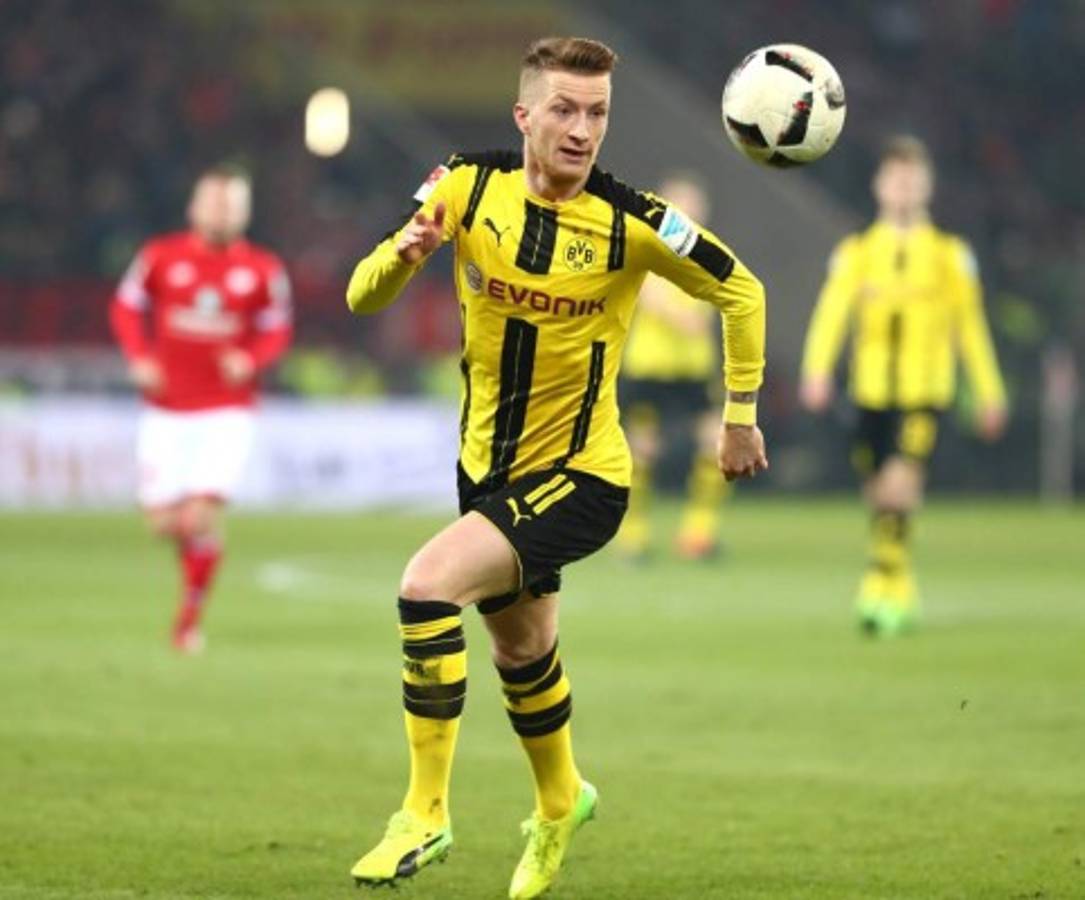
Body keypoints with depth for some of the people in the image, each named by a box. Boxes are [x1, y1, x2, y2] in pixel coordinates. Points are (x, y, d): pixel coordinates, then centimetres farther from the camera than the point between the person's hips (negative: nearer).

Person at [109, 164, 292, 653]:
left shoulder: (262, 270, -2)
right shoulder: (161, 256, -2)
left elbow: (276, 329, 8)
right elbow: (126, 305, 9)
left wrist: (251, 359, -12)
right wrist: (139, 357, -5)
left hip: (226, 413, -1)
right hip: (166, 412, 1)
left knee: (200, 517, -15)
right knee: (163, 520, -1)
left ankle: (190, 615, 4)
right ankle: (196, 542, 36)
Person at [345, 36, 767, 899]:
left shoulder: (631, 222, -18)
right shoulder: (469, 188, -9)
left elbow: (741, 292, -2)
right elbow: (363, 296, -6)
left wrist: (740, 415, 0)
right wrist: (405, 254, -27)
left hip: (580, 474, -5)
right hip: (487, 464, 5)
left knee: (429, 585, -26)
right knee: (520, 651, 23)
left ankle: (426, 811, -16)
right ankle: (560, 802, 52)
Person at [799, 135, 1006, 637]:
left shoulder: (949, 255, 5)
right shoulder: (857, 252, 6)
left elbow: (970, 326, 11)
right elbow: (833, 309, -8)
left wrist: (989, 394, 12)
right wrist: (817, 371, -23)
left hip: (924, 393, -2)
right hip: (872, 390, 2)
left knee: (900, 483, -20)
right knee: (878, 495, 7)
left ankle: (882, 583, -16)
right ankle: (902, 594, 23)